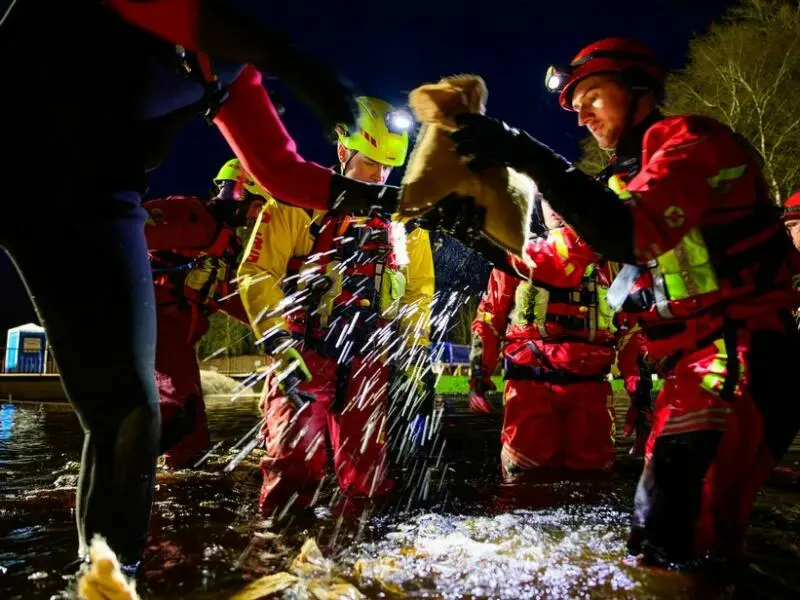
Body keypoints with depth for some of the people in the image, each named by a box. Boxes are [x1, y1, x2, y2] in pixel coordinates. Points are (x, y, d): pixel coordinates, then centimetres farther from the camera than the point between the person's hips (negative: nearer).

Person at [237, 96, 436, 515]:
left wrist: (415, 353, 10)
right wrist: (279, 343, -16)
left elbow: (419, 288, 18)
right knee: (293, 478, -5)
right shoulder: (299, 203, -3)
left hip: (367, 368, 4)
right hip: (302, 360, -3)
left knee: (368, 482, 8)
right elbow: (257, 273, -7)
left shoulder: (404, 217, 11)